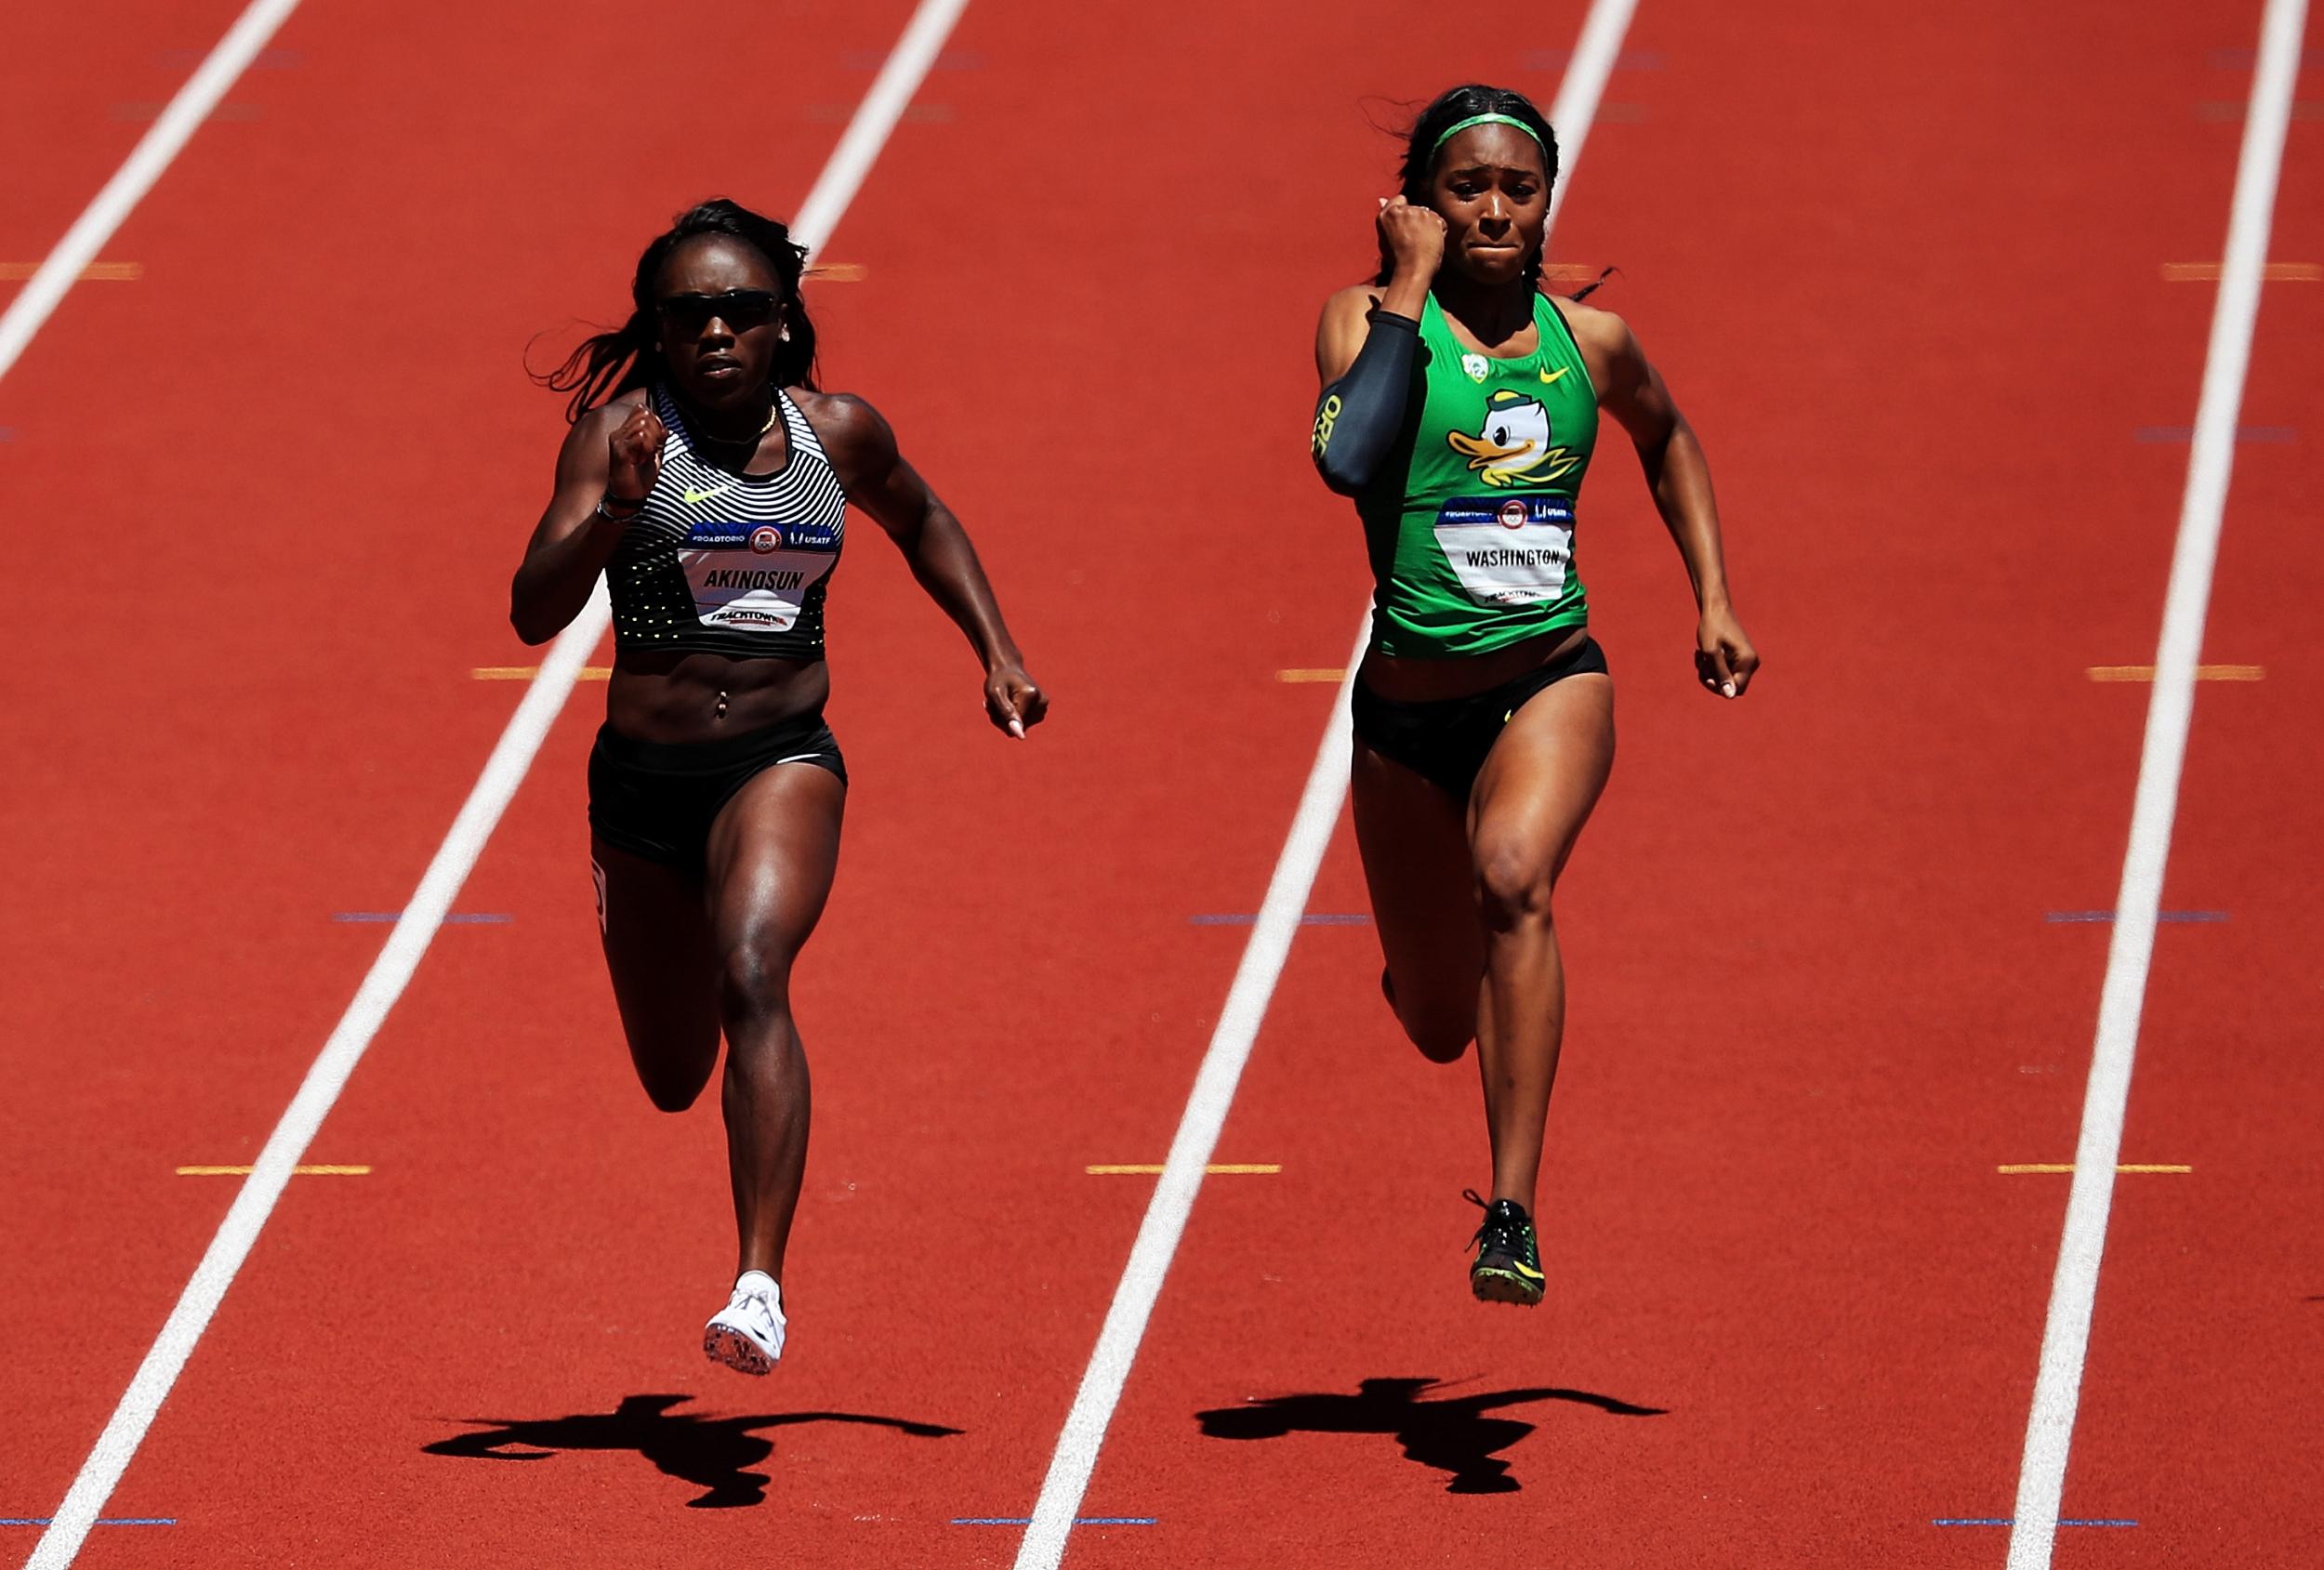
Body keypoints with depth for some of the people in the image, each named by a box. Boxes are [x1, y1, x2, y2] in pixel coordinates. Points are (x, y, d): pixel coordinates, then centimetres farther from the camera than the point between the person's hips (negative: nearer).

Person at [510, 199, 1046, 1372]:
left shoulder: (837, 435, 0)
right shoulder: (620, 435, -9)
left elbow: (920, 523, 23)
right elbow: (534, 613, -18)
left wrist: (996, 649, 13)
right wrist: (617, 506, -33)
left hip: (784, 760, -1)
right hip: (643, 779, 1)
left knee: (752, 978, -29)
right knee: (674, 1076, 14)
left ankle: (762, 1287, -36)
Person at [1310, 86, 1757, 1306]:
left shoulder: (1588, 340, 2)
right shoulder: (1369, 318, -7)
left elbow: (1668, 440, 25)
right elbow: (1348, 459, -28)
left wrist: (1714, 598, 17)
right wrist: (1410, 286, -22)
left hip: (1552, 684, 0)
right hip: (1408, 709, 0)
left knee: (1513, 875, -32)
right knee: (1436, 1022, 11)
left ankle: (1512, 1215, -34)